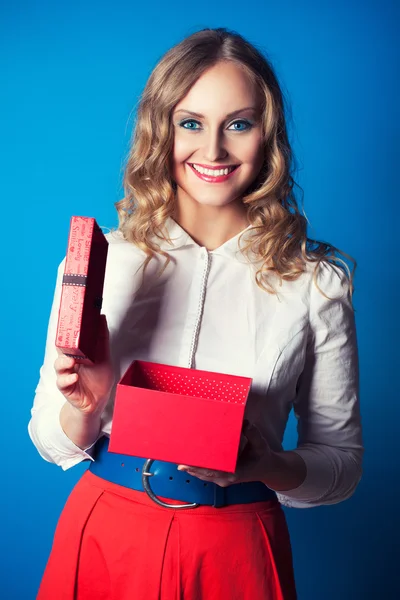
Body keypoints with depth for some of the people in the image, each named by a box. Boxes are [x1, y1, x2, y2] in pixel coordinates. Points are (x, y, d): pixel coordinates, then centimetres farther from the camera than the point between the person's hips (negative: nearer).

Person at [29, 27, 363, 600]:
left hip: (235, 548, 0)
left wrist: (262, 464, -19)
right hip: (105, 536, 1)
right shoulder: (96, 259, -5)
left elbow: (343, 459, 0)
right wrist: (85, 406, -20)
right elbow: (54, 445, 1)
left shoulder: (317, 280, -6)